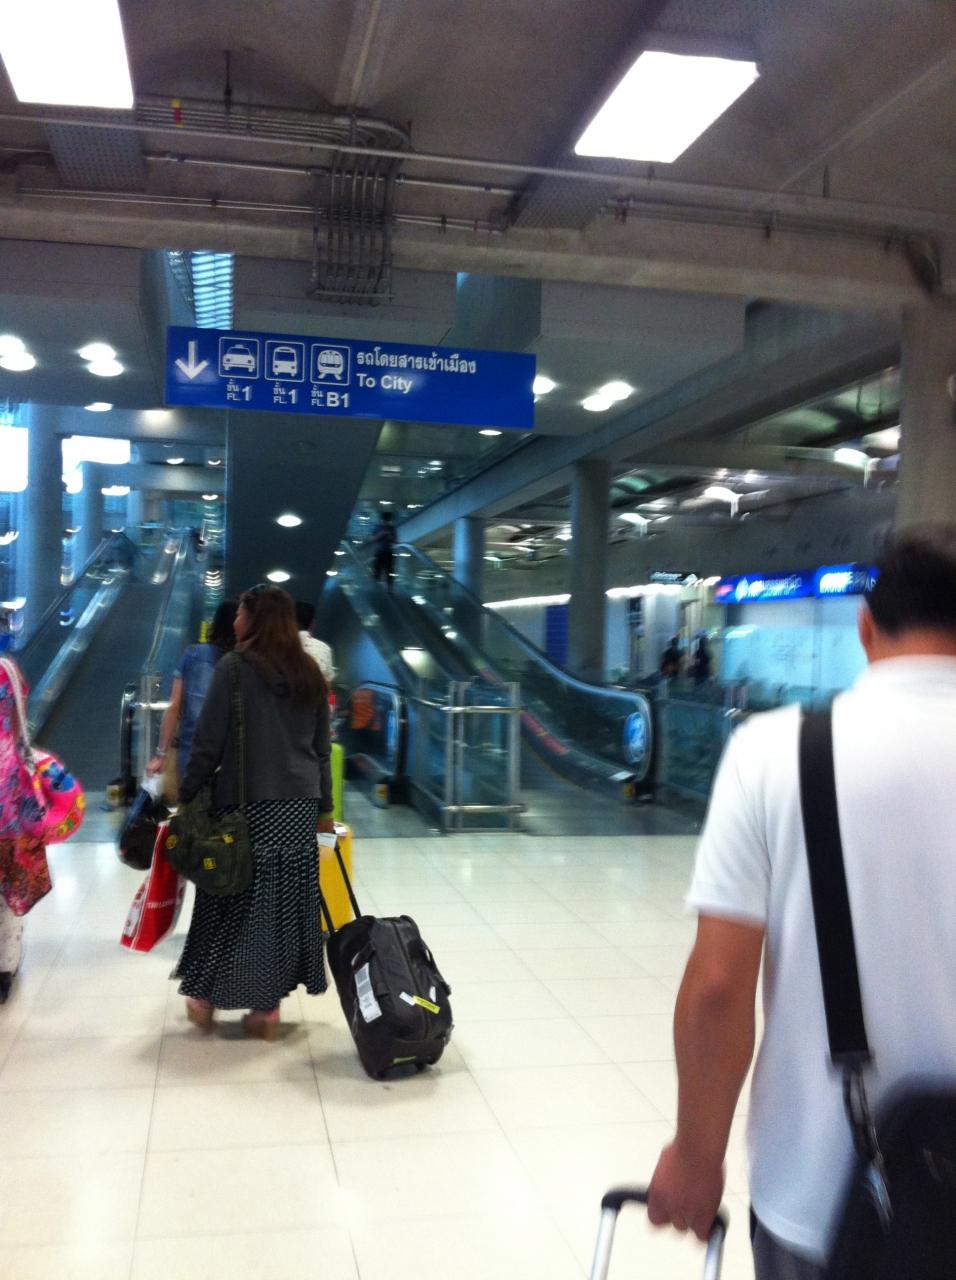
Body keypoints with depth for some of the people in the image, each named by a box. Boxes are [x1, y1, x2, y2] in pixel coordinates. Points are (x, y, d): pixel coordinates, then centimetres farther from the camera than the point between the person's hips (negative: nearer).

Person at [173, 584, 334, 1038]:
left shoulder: (235, 667, -6)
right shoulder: (310, 674, 10)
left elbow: (208, 742, -8)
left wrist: (186, 795, 0)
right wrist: (324, 807, 19)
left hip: (247, 802, -4)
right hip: (299, 804, 4)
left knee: (234, 898, 7)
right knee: (286, 900, 7)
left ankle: (206, 998, 21)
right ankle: (267, 1007, 15)